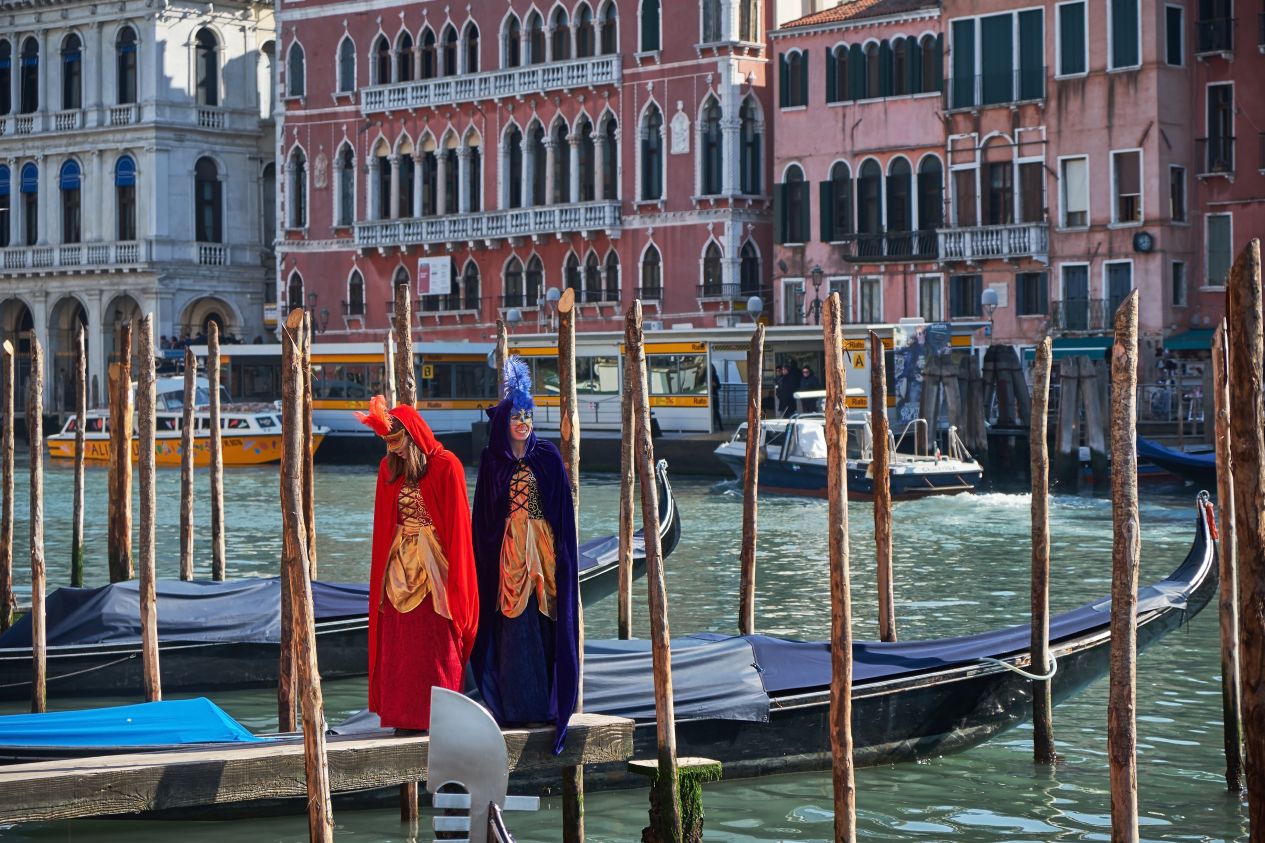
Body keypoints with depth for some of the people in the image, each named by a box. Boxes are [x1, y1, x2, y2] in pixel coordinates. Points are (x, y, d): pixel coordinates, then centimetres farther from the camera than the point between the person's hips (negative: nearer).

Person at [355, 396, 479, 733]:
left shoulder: (446, 466, -8)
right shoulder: (389, 469, 9)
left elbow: (457, 523, -8)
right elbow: (384, 526, 13)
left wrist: (455, 575, -11)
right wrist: (382, 573, 7)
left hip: (434, 563, -5)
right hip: (400, 563, 5)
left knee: (437, 646, -3)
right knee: (399, 644, 3)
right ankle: (405, 716, 7)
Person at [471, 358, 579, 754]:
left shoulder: (548, 456, 4)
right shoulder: (492, 461, 5)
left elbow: (563, 509, 3)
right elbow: (484, 515, 7)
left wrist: (561, 553, -5)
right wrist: (487, 555, 0)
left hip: (543, 549, 0)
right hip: (507, 552, 0)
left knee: (544, 625, -1)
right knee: (513, 629, -2)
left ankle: (546, 703, 5)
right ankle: (515, 705, 2)